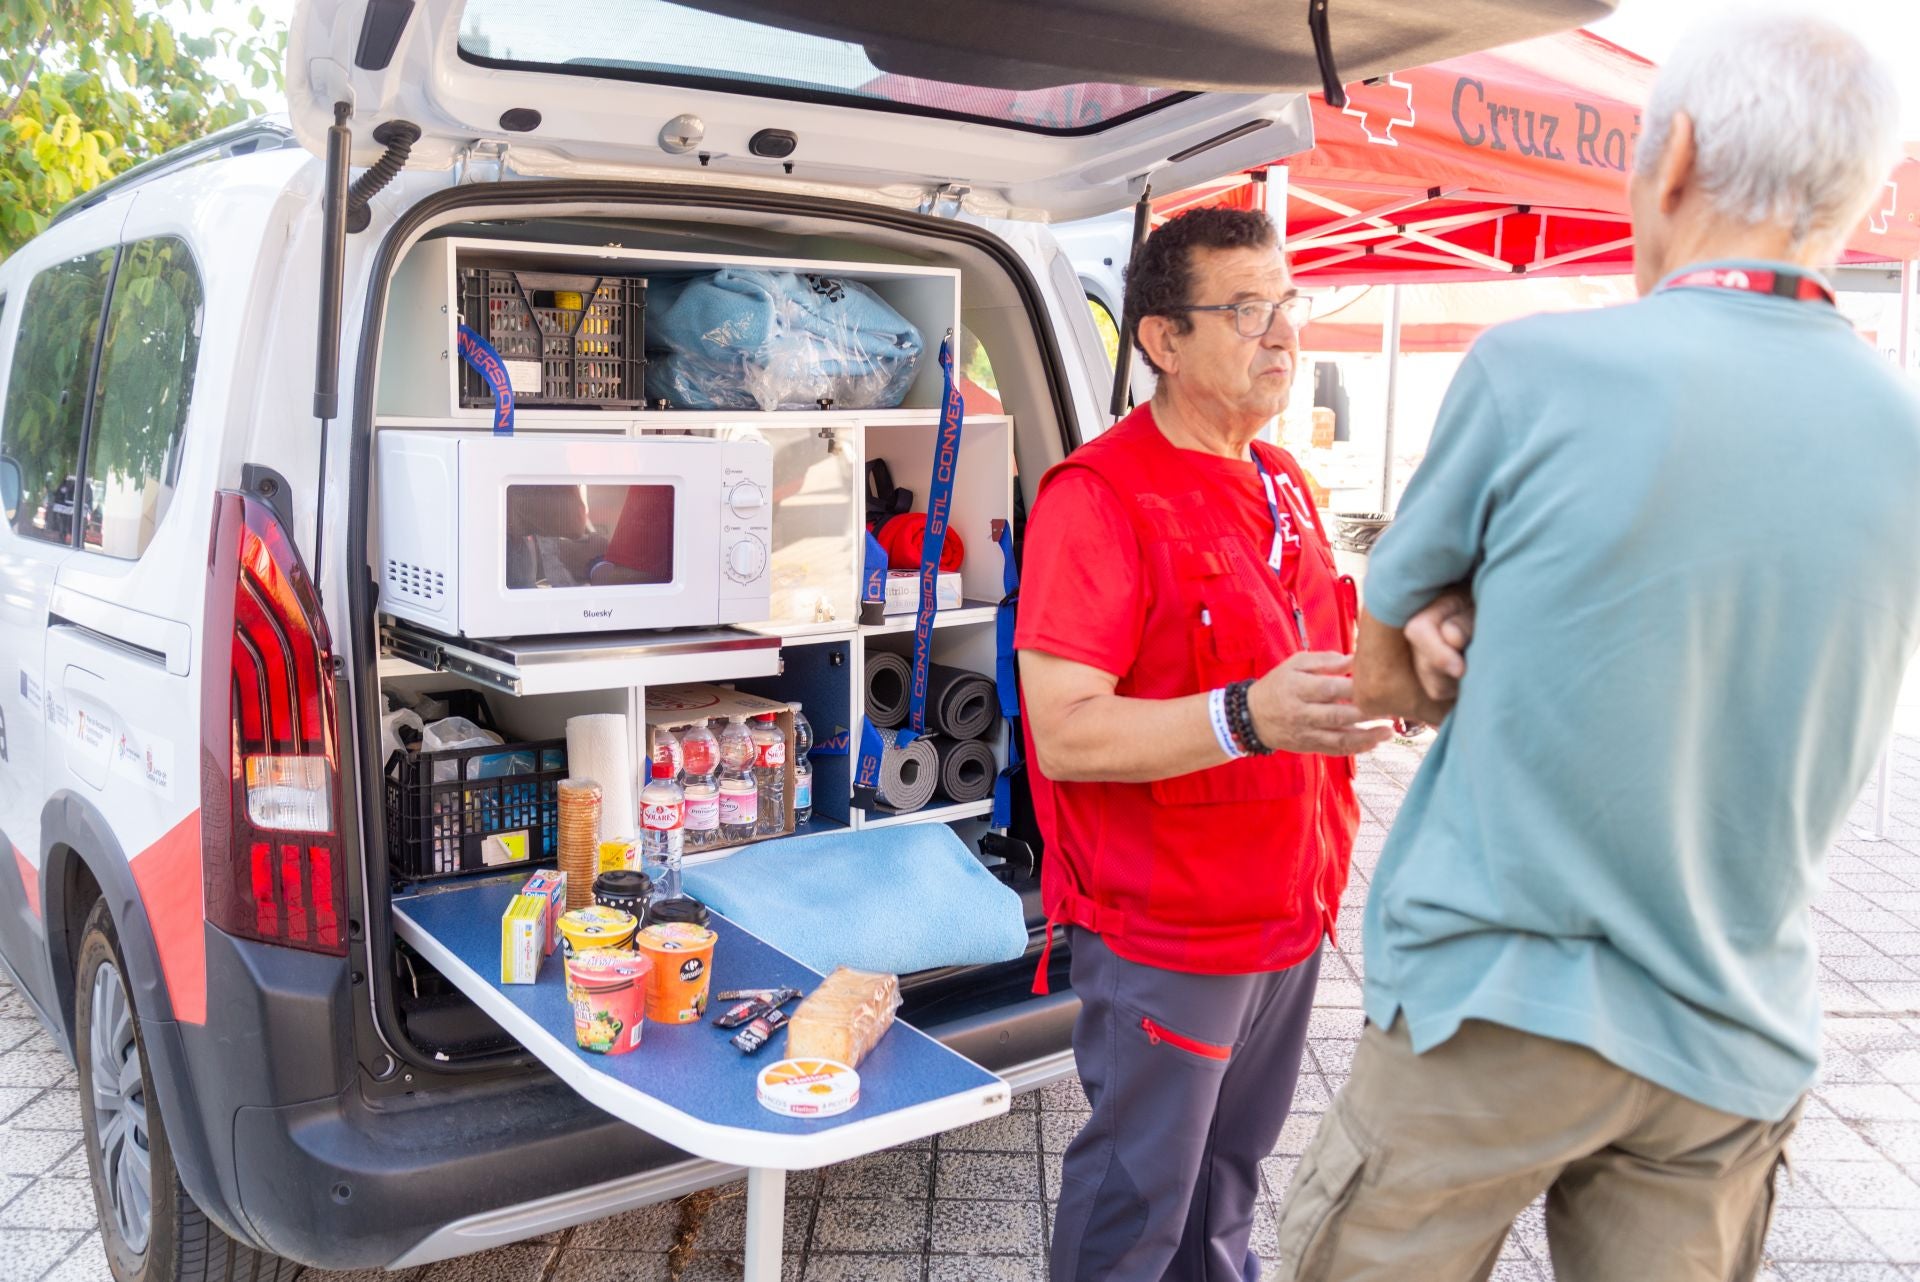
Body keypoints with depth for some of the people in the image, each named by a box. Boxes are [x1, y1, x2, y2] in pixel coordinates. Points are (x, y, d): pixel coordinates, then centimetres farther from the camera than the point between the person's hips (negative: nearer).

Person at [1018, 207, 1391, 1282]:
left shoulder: (1285, 483, 10)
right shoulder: (1099, 496, -18)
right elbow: (1065, 734, -25)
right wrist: (1248, 718, -36)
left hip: (1288, 909, 8)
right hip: (1164, 933, -8)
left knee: (1236, 1162, 24)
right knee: (1138, 1193, 9)